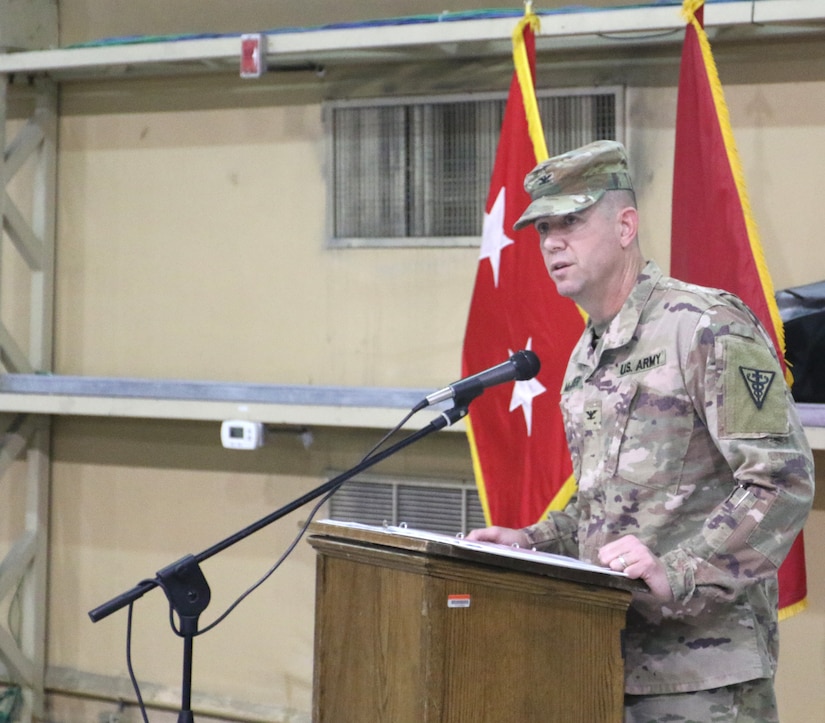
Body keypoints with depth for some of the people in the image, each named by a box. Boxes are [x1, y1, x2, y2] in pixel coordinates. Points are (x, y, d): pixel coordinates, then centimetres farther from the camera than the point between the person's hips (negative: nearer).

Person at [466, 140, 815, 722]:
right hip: (610, 662, 8)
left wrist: (678, 575, -24)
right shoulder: (585, 360, 17)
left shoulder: (708, 328, -11)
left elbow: (784, 480, -17)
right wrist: (533, 543, 9)